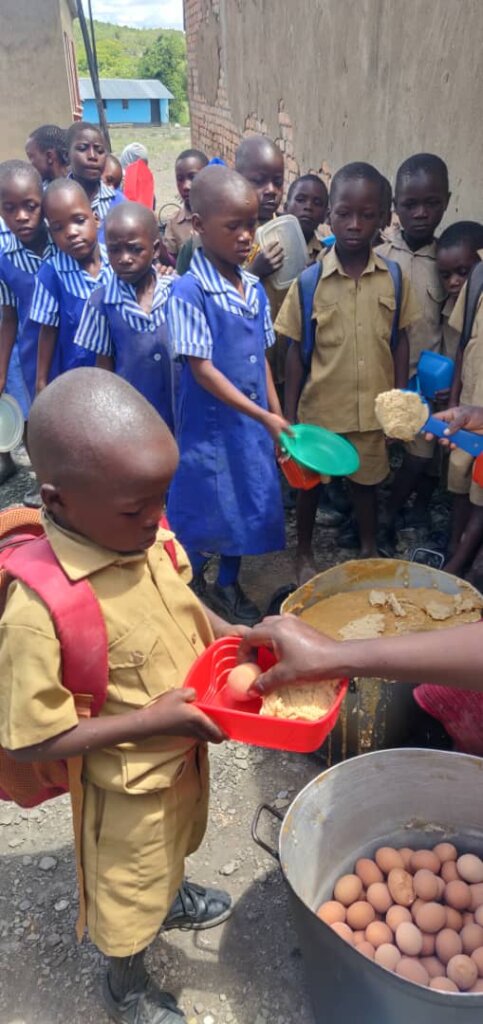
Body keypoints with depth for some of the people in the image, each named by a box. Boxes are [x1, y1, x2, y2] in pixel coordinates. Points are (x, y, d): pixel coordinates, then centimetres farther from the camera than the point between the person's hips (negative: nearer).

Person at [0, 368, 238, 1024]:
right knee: (130, 886, 23)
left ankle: (172, 897, 69)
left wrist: (237, 638, -13)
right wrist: (153, 719, -29)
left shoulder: (145, 535, -17)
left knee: (174, 843, 35)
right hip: (130, 779, -6)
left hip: (187, 747, 6)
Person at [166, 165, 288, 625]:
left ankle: (229, 585, 38)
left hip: (253, 424, 6)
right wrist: (263, 417, -20)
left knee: (246, 504, 17)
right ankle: (194, 591, 33)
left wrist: (277, 417, 7)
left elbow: (261, 358, 9)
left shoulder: (254, 287, 3)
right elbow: (200, 368, -19)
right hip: (208, 425, -6)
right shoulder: (188, 291, -16)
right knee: (201, 513, 9)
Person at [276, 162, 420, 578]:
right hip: (319, 407, -1)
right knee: (310, 482, 15)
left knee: (367, 480, 19)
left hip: (373, 408, 2)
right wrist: (288, 415, -5)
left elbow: (400, 342, 3)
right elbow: (295, 351, -4)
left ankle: (369, 550, 41)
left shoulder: (394, 279, -5)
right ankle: (305, 552, 38)